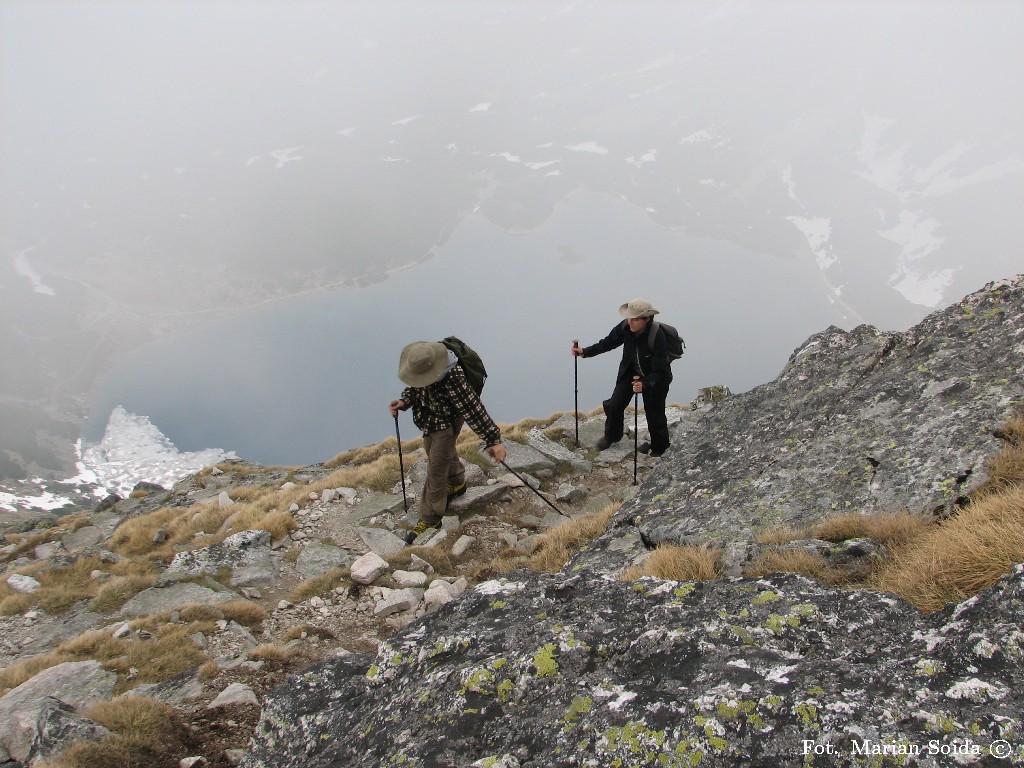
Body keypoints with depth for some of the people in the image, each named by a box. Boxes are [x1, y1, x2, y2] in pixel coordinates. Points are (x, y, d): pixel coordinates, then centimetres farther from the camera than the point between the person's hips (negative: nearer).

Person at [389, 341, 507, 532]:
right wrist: (404, 401, -18)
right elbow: (416, 388, 2)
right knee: (439, 451, 30)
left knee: (436, 469, 0)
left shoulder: (453, 379, -41)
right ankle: (457, 483, 58)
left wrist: (494, 440, -33)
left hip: (447, 422, -8)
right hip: (430, 418, 8)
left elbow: (473, 409, -37)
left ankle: (431, 518, 16)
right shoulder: (421, 362, -19)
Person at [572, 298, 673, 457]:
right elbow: (608, 342, -1)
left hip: (656, 378, -5)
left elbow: (659, 372, -32)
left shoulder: (658, 338, -35)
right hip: (630, 372, 5)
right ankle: (612, 436, 31)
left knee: (654, 414, 6)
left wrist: (645, 384, -50)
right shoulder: (625, 327, -20)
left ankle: (659, 448, 34)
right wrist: (585, 351, -10)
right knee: (614, 405, 1)